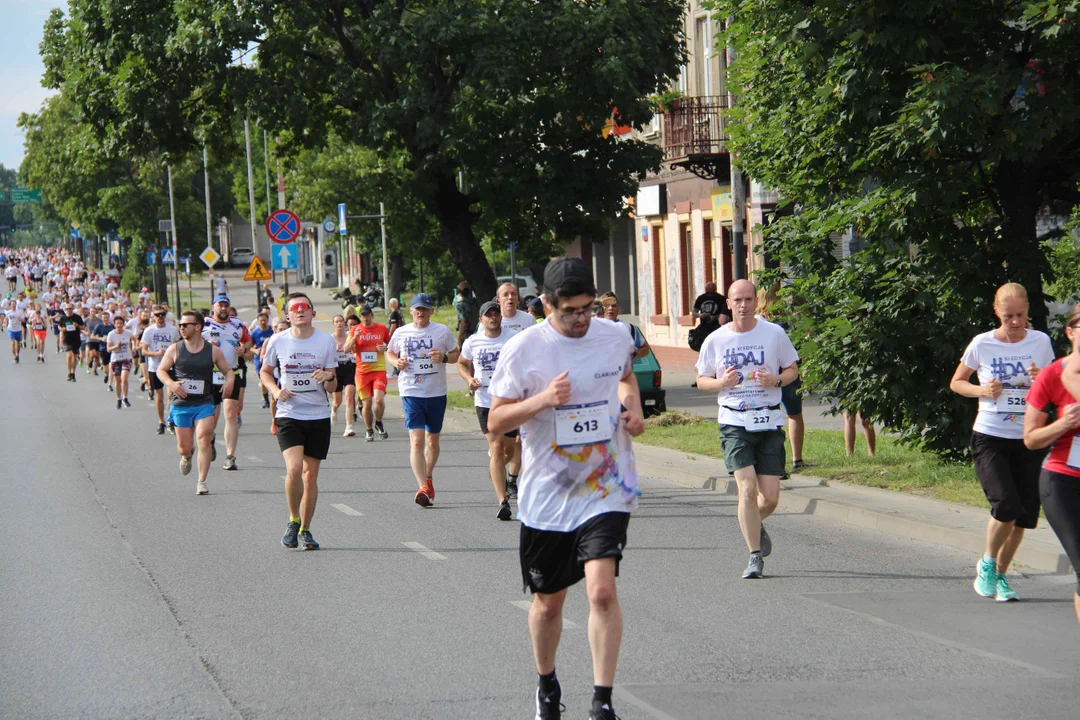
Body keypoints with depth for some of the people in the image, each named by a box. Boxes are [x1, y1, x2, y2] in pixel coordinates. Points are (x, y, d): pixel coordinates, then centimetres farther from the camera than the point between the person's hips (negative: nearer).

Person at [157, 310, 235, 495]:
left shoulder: (213, 351, 1)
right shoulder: (174, 349, 2)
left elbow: (228, 371, 11)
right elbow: (161, 370, 7)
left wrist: (229, 381, -13)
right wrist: (170, 383, -14)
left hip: (204, 403, -1)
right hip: (181, 404, 1)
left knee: (204, 439, -18)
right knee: (184, 447, 5)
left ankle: (202, 482, -9)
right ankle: (186, 457, 44)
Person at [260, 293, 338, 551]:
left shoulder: (326, 341, -1)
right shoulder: (278, 341, -2)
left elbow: (333, 388, 3)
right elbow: (265, 371, 15)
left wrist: (328, 377, -20)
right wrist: (275, 390, -5)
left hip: (319, 416, 1)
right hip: (288, 415, -1)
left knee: (311, 474, 6)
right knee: (294, 469, -19)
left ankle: (305, 530, 20)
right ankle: (293, 520, 3)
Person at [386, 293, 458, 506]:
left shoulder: (442, 331, 2)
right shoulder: (401, 333, 4)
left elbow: (455, 355, 8)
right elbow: (389, 352, 19)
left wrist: (444, 357, -14)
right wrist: (396, 362, -4)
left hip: (437, 392, 1)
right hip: (411, 392, -1)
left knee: (432, 441, 14)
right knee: (416, 441, -14)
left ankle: (428, 478, 37)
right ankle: (423, 488, -20)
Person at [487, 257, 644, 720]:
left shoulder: (615, 336, 1)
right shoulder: (523, 349, -9)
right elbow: (496, 422, -7)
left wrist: (633, 408, 3)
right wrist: (544, 398, -23)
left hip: (607, 490, 0)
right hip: (547, 495, 0)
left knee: (602, 590, -18)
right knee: (549, 599, 12)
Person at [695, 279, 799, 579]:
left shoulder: (774, 334, 3)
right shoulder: (715, 340, 4)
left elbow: (792, 369, 11)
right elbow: (702, 380, 12)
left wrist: (775, 380, -11)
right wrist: (722, 382, -10)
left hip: (769, 422, 1)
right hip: (734, 422, -1)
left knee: (770, 497, -1)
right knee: (748, 488, -15)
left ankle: (755, 524, 35)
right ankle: (754, 556, -4)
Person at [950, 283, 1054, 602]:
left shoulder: (1041, 342, 2)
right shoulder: (982, 344, -2)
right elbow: (956, 382, 10)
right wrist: (981, 390, -10)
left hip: (1028, 441, 2)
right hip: (990, 439, -2)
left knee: (1024, 516, 1)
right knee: (1006, 507, -19)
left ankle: (1000, 574, 24)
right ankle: (987, 564, 8)